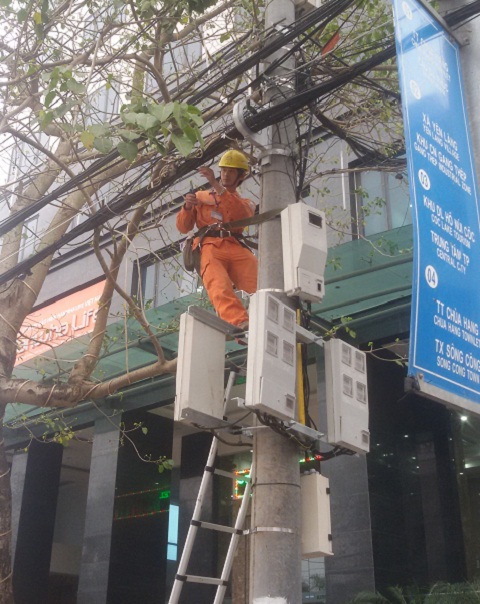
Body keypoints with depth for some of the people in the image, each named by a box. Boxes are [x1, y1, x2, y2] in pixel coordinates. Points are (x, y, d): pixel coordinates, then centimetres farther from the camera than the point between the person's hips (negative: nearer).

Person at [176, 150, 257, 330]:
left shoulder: (246, 203, 29)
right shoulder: (201, 196, 31)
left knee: (260, 284, -31)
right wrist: (187, 207, 0)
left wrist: (216, 184, -5)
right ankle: (241, 324, -59)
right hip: (210, 247, -2)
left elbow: (241, 214, 2)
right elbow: (183, 227, 23)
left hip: (236, 248, 2)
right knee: (221, 288, -36)